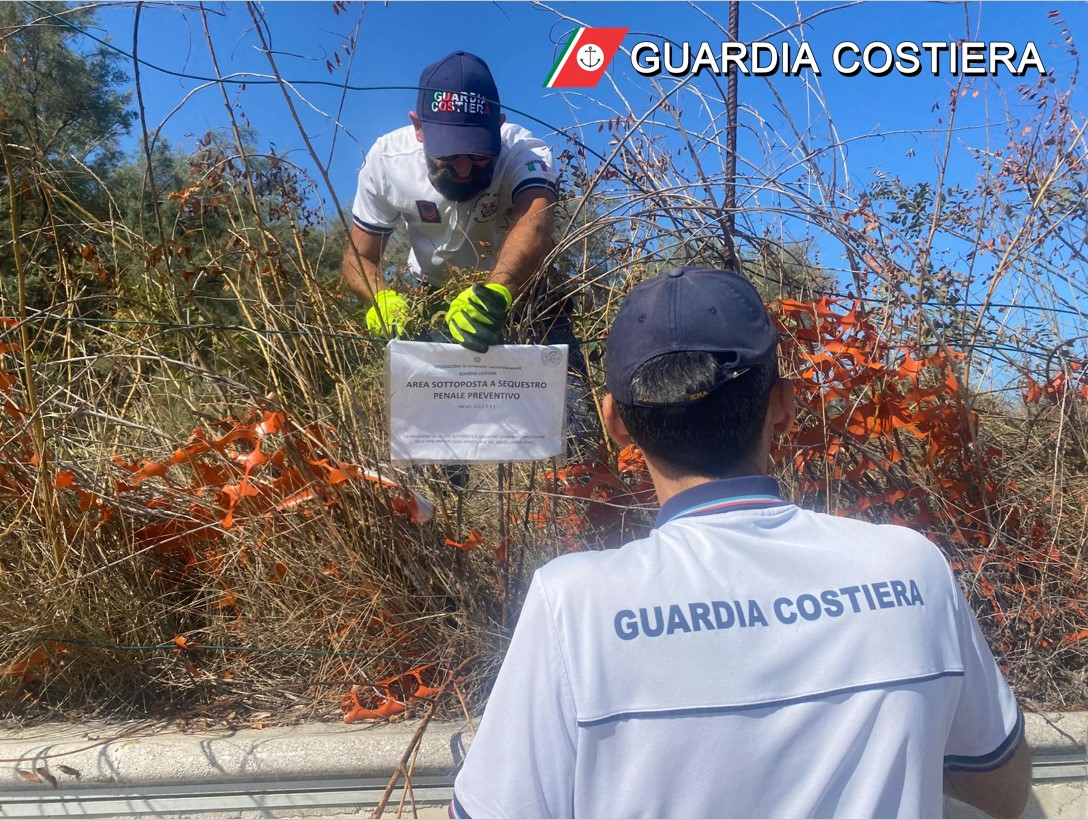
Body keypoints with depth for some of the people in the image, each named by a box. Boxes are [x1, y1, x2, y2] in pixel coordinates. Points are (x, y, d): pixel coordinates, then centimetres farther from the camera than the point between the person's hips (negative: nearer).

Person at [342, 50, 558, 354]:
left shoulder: (524, 153, -30)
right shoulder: (386, 159, -22)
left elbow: (534, 227, -51)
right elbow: (359, 257, -14)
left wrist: (496, 292, -72)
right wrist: (384, 299, -37)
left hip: (520, 289, -2)